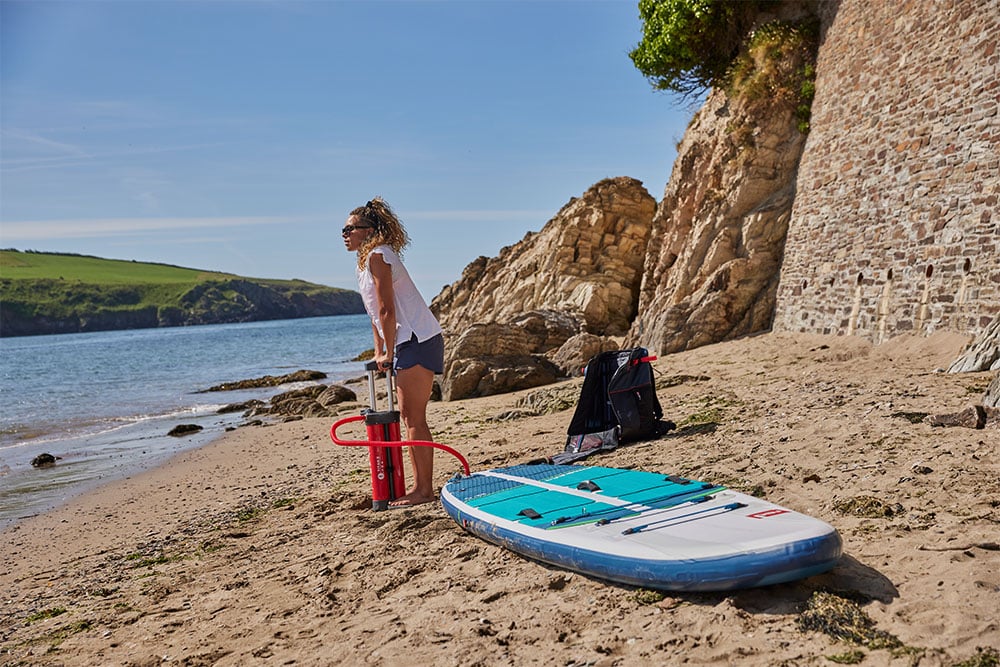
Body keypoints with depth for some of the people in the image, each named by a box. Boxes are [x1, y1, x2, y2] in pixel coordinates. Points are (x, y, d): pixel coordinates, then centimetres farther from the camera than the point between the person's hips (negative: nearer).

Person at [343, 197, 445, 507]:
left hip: (417, 341, -10)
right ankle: (420, 485, 19)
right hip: (409, 343, 10)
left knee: (415, 417, -7)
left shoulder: (378, 255, -12)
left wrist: (388, 353, -9)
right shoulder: (367, 260, 19)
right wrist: (379, 353, 17)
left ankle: (424, 490, -2)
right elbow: (376, 313, 21)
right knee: (408, 414, 12)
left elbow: (387, 310, -16)